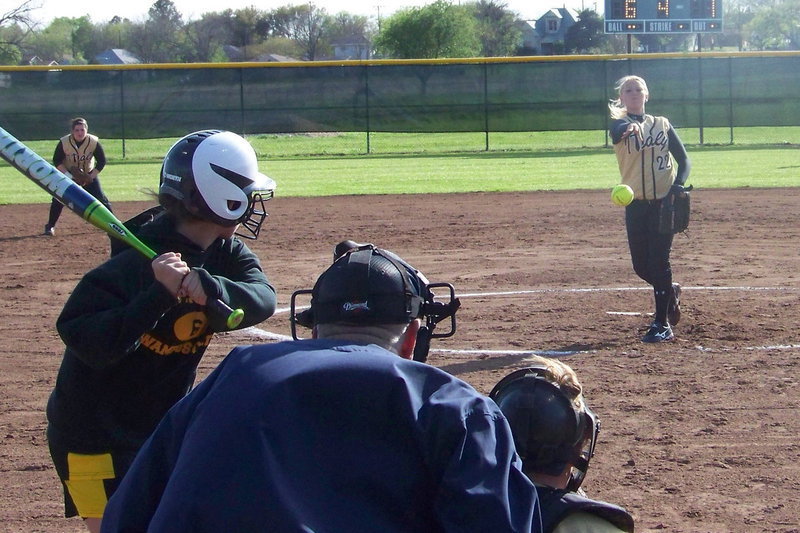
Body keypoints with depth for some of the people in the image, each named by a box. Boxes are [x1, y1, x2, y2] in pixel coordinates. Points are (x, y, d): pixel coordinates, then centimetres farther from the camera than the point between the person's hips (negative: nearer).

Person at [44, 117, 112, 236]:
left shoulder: (94, 142, -22)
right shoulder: (64, 142, -24)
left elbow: (101, 162, -12)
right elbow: (56, 161, -14)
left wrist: (90, 177, -21)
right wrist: (69, 176, -26)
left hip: (89, 174, 1)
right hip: (68, 173, -1)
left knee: (100, 198, -7)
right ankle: (50, 226, 1)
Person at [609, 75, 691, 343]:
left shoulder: (662, 124, 7)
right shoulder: (619, 126, 1)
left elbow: (683, 159, 7)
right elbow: (617, 129, -26)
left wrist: (678, 184, -13)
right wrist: (629, 127, -50)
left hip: (663, 202, -1)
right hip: (636, 205, 1)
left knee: (658, 261, -7)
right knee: (641, 266, 4)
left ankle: (662, 324, -2)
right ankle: (669, 291, 36)